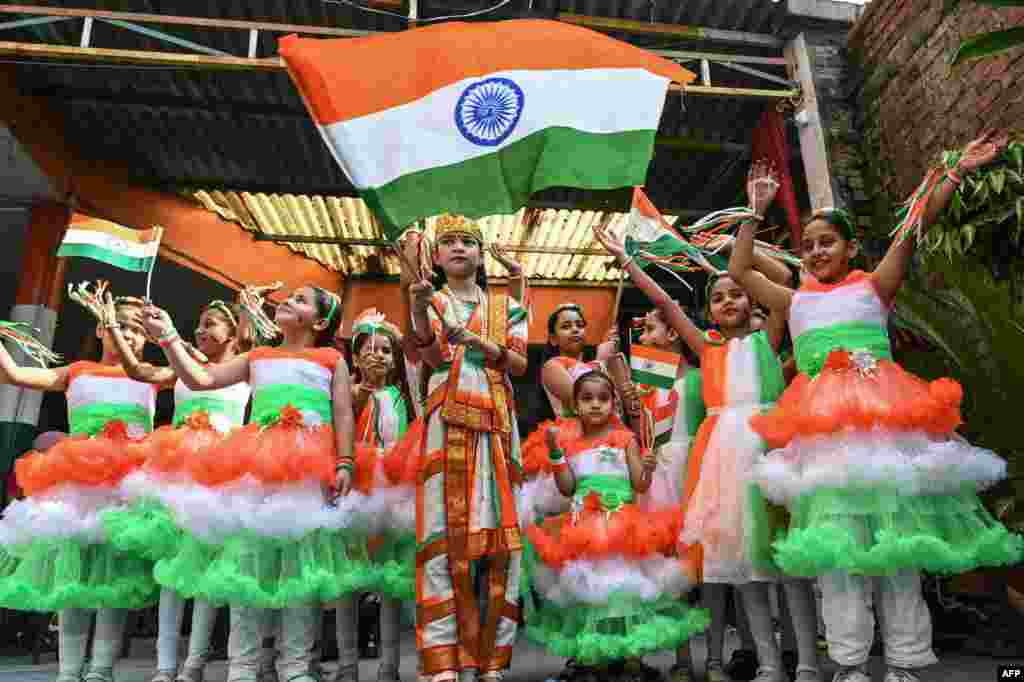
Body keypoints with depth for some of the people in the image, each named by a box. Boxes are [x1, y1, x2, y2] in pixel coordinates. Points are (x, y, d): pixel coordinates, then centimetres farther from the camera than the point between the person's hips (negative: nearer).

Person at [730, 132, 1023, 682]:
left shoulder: (874, 286, 12)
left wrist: (955, 172, -1)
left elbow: (914, 226, 3)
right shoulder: (796, 301, 18)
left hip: (881, 415, -1)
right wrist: (756, 212, 19)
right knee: (834, 540, -3)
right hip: (822, 425, 2)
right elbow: (738, 271, 18)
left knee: (895, 531, 0)